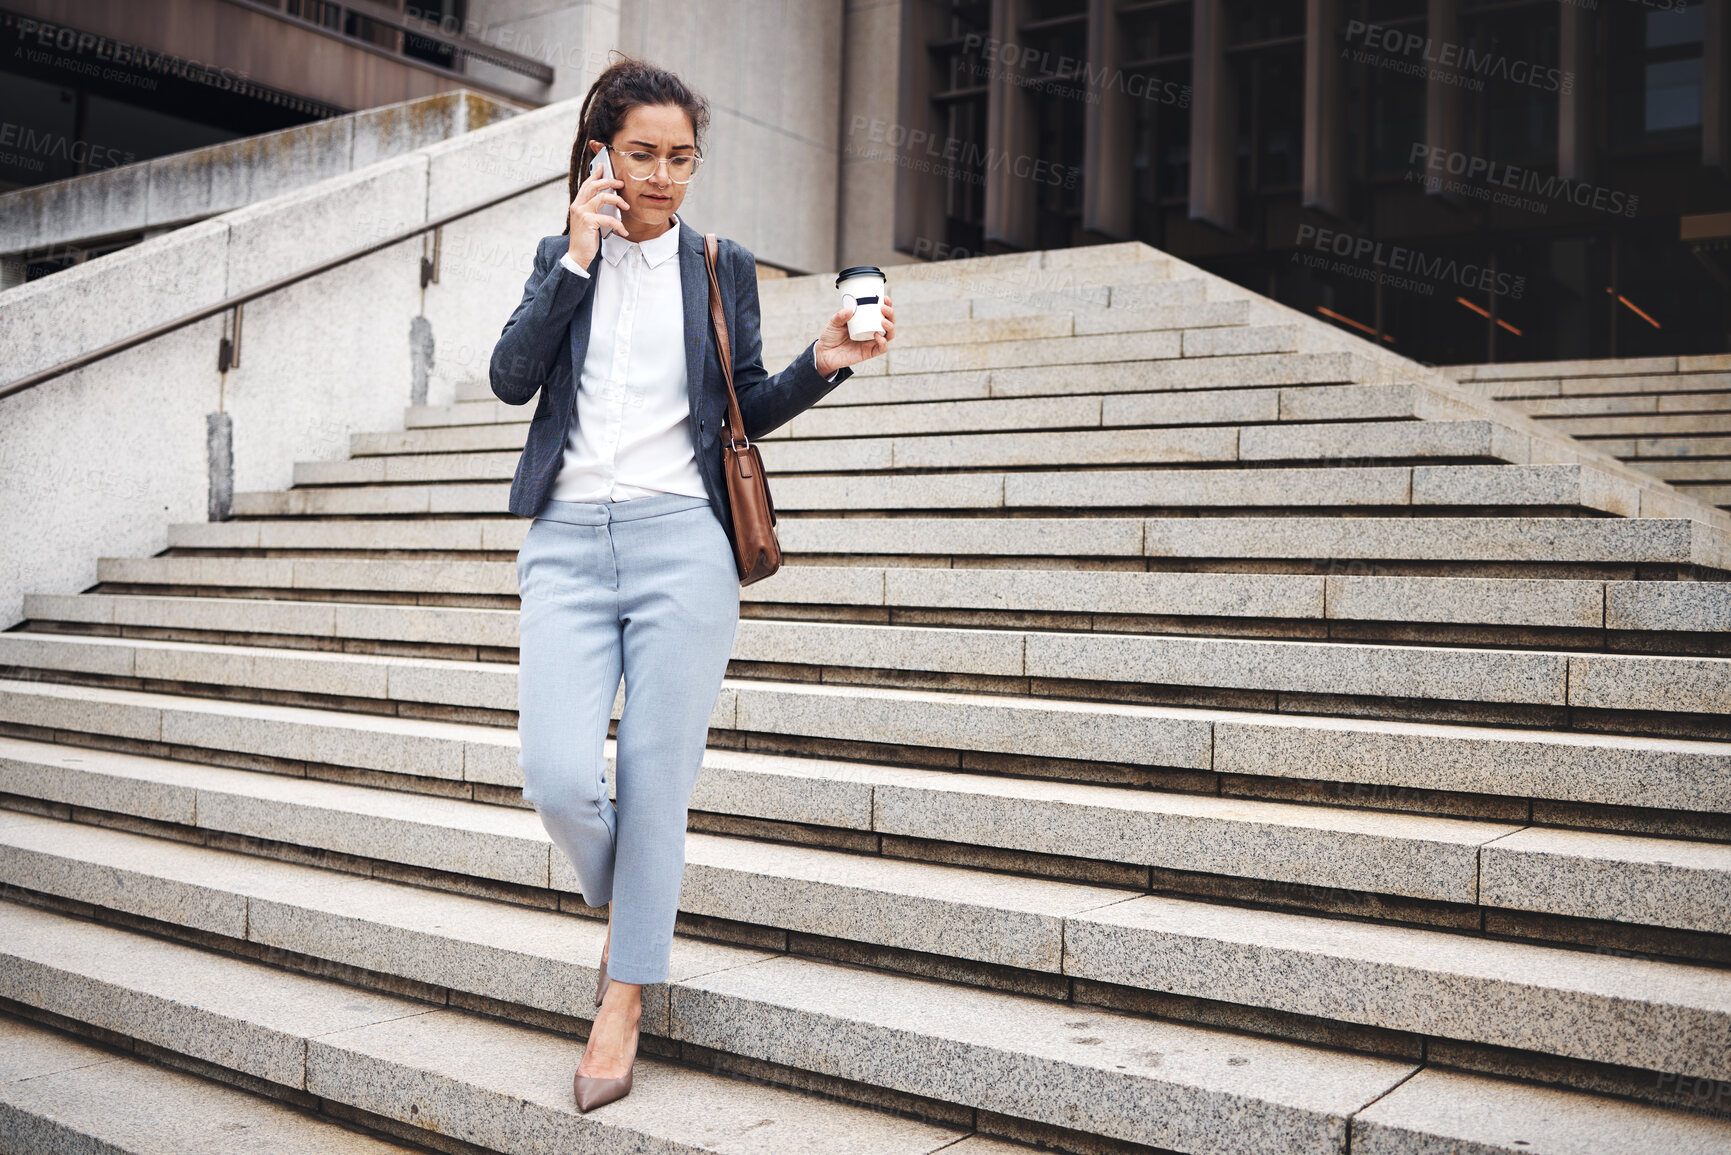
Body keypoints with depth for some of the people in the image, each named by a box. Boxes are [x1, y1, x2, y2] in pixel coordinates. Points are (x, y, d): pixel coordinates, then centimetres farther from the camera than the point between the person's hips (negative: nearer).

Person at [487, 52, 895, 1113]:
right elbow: (511, 379, 0)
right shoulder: (562, 256, 13)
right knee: (558, 777, -10)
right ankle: (625, 906, 23)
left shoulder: (724, 268, 10)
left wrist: (821, 364, -5)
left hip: (681, 541, -1)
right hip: (569, 540, 1)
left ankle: (624, 1001, 15)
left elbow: (750, 411, 13)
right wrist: (577, 260, -5)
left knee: (655, 778, 0)